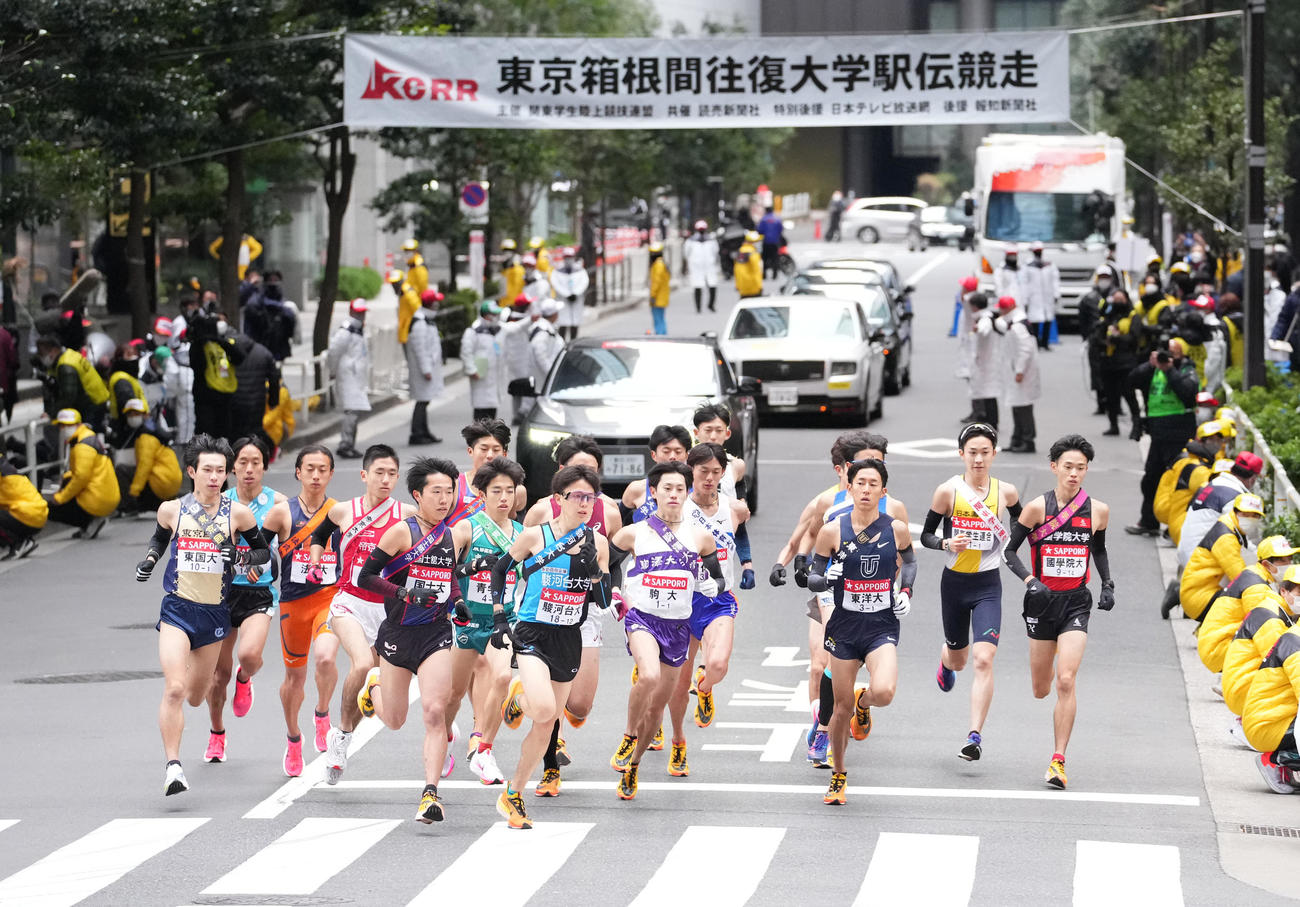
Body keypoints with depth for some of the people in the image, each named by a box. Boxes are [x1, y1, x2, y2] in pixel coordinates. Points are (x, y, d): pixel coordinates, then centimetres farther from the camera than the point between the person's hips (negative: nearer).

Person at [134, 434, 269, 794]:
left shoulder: (237, 513, -2)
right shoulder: (172, 510, 0)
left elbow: (264, 551, 8)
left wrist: (241, 557, -13)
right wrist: (148, 560, 2)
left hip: (214, 613, 2)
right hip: (177, 609, -2)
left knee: (195, 697, 14)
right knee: (174, 689, -19)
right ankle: (173, 767, -16)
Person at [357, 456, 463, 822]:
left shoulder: (453, 536, 6)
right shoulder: (402, 532, -9)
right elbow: (365, 576, -10)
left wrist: (455, 602, 5)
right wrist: (404, 593, -22)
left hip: (437, 635, 2)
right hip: (398, 633, -2)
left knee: (434, 711, -17)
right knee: (394, 722, 12)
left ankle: (430, 793, -17)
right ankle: (374, 685, 47)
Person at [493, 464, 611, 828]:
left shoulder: (597, 543, 2)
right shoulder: (535, 536, -7)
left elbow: (604, 602, 4)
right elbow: (500, 569, 7)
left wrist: (593, 567, -14)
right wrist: (499, 617, 0)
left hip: (569, 640, 4)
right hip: (532, 634, -4)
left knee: (546, 725, 8)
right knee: (543, 708, -28)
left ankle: (513, 796, 23)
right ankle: (518, 697, 7)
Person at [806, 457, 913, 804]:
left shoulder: (897, 529, -1)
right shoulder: (832, 531, -5)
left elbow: (908, 561, 19)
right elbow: (813, 578, 2)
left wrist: (905, 592, 4)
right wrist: (826, 579, -20)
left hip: (882, 626, 0)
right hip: (844, 627, 0)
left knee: (883, 692, -24)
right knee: (842, 707, 4)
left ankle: (863, 702, 15)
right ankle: (838, 777, 25)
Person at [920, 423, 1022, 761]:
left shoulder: (1006, 492, -3)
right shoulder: (948, 491, -8)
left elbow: (1022, 525, 18)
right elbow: (926, 534, -1)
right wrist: (946, 544, -20)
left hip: (988, 585, -1)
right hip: (954, 582, 1)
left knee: (983, 658, -17)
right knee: (958, 659, 18)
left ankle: (975, 736, -16)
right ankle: (945, 661, 58)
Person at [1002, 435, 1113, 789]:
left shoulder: (1098, 510, 1)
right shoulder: (1038, 507, -8)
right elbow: (1009, 549, -3)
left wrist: (1108, 585, 6)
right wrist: (1029, 580, -18)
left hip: (1076, 602, 0)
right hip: (1043, 600, 0)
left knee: (1066, 681, -16)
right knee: (1041, 690, 11)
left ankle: (1058, 760, -12)